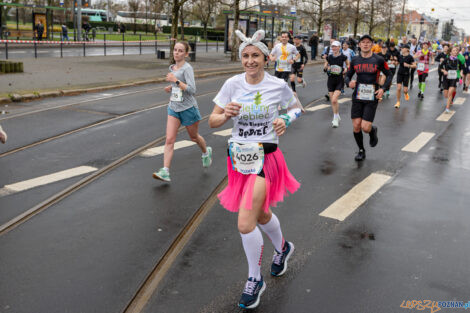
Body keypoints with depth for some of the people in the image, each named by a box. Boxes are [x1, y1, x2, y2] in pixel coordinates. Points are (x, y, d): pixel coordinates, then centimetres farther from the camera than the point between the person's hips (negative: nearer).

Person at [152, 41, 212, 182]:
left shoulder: (187, 68, -14)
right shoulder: (172, 67, 8)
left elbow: (192, 90, -24)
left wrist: (176, 81, -26)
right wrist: (171, 87, 6)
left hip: (188, 108, -5)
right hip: (173, 108, 6)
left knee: (194, 137, 16)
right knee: (169, 140, -8)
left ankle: (206, 152, 48)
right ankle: (165, 172, -12)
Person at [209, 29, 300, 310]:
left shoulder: (278, 85, -8)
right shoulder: (233, 84, -3)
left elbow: (296, 109, 10)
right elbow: (213, 121, 1)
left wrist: (285, 120, -11)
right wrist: (225, 114, -21)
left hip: (265, 157, -4)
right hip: (239, 156, 4)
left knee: (245, 223, -13)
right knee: (261, 215, 20)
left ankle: (255, 281, 11)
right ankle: (283, 248, 53)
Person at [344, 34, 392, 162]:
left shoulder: (378, 60, -2)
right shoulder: (355, 60, 5)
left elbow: (389, 75, 7)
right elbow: (347, 76, 13)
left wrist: (383, 88, -9)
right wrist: (349, 82, -11)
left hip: (372, 98, -3)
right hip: (357, 97, 3)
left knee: (365, 127, -11)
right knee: (356, 126, 1)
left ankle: (373, 131, 28)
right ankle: (361, 151, 23)